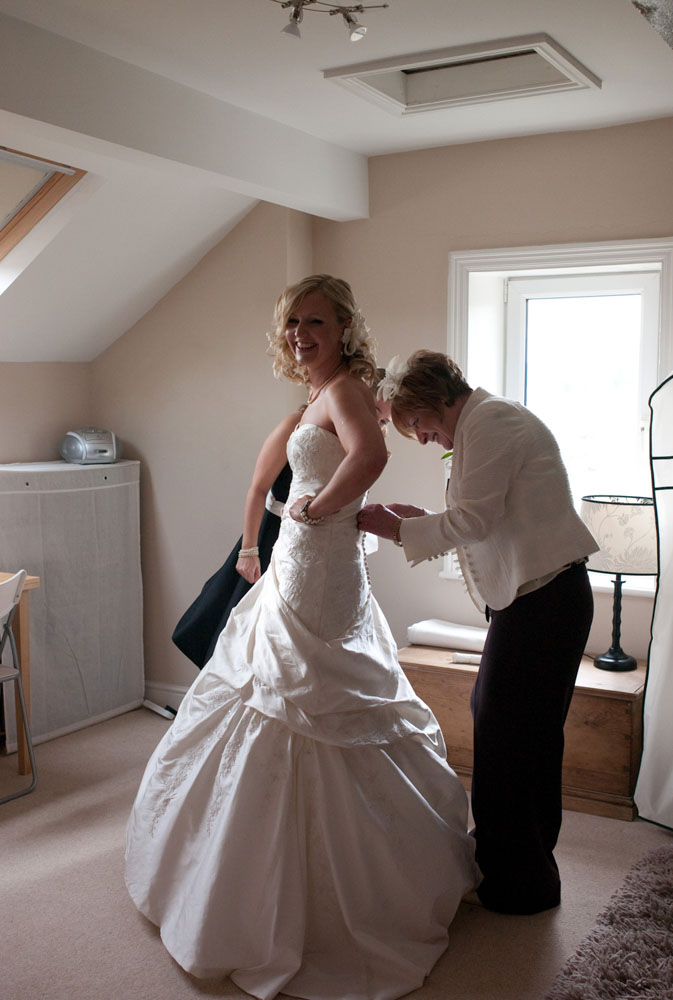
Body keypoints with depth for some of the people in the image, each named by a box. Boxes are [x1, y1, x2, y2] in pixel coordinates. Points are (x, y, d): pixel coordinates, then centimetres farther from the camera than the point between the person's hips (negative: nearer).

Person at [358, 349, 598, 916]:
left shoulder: (489, 420, -13)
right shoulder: (489, 421, 19)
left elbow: (474, 520, -18)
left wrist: (396, 528, -9)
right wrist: (421, 519, 13)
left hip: (542, 601, -10)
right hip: (536, 597, 10)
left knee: (506, 738, -1)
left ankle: (519, 885, 13)